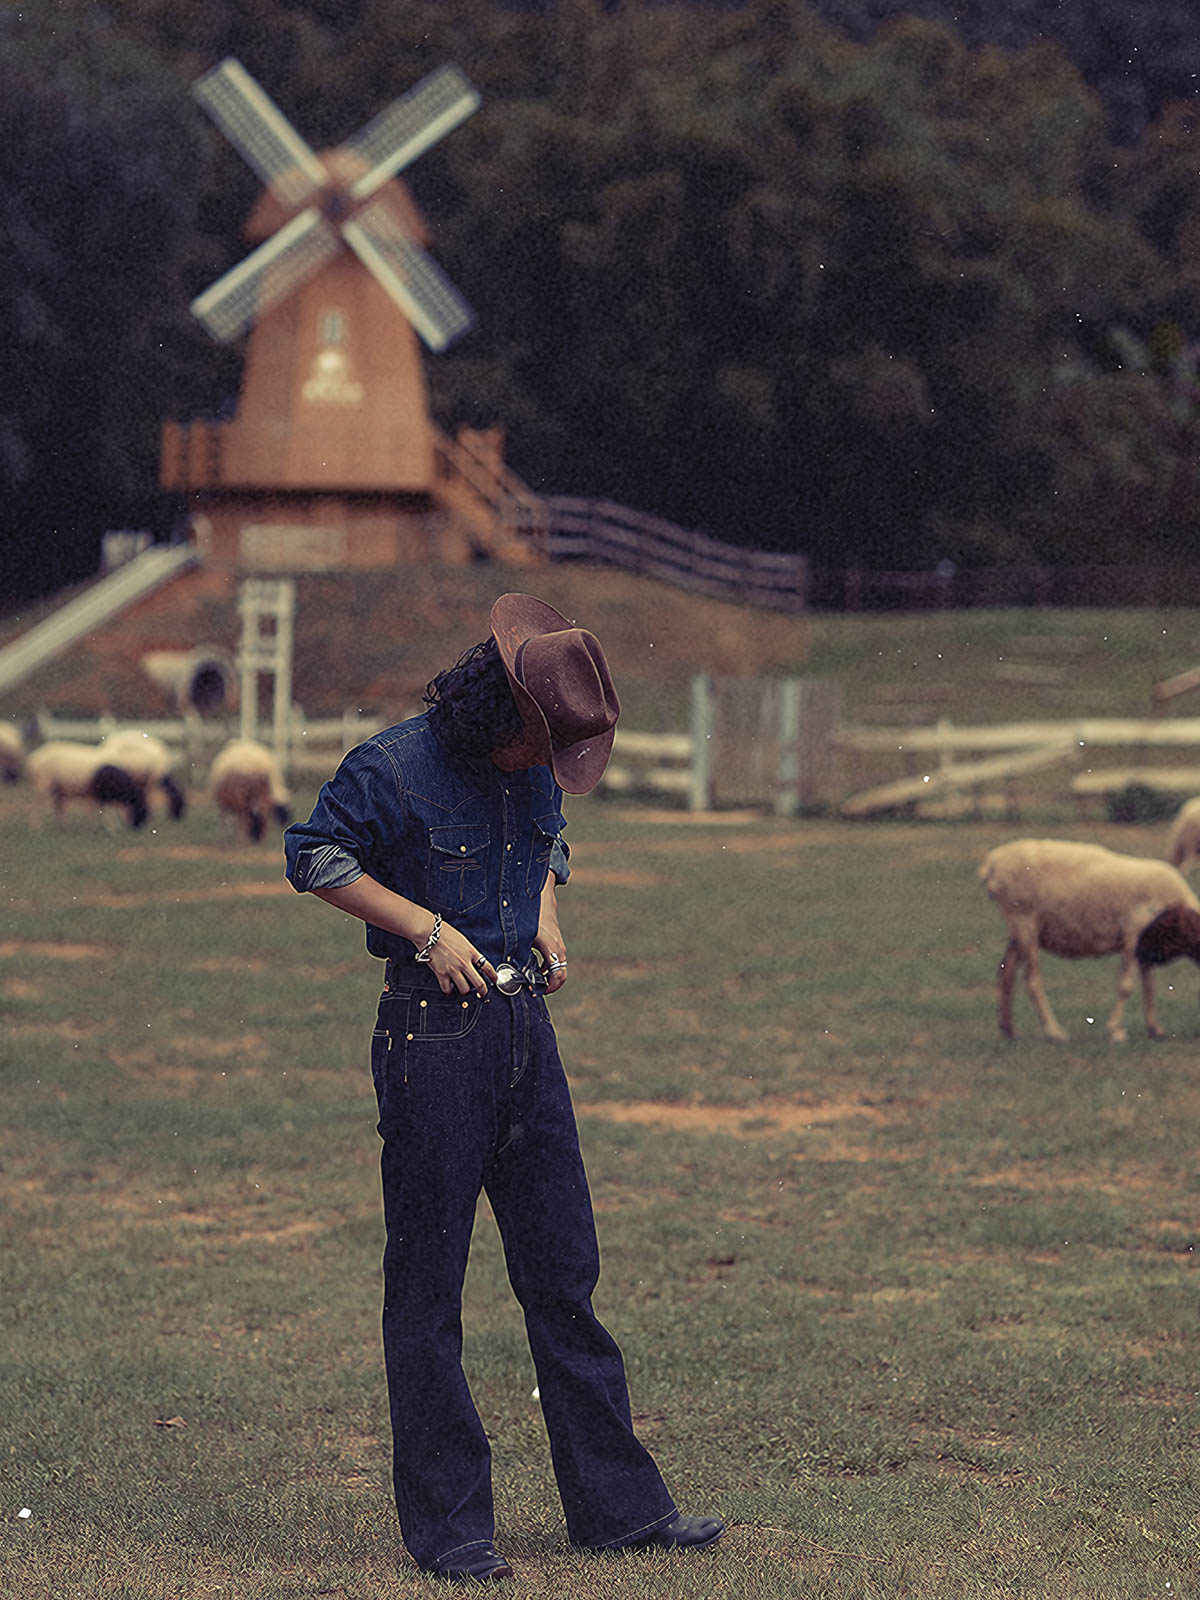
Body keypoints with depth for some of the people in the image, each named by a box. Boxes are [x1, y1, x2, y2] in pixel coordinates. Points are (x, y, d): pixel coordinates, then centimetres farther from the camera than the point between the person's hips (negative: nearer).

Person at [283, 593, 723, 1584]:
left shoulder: (537, 771, 8)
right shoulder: (394, 768, -12)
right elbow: (315, 858, -6)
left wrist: (546, 917, 8)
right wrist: (428, 928, -13)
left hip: (526, 1023, 6)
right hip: (434, 1033, -6)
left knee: (564, 1270, 8)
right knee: (427, 1285, -1)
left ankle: (618, 1502, 14)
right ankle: (446, 1526, 5)